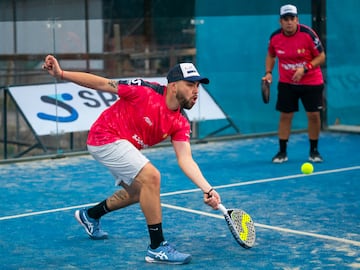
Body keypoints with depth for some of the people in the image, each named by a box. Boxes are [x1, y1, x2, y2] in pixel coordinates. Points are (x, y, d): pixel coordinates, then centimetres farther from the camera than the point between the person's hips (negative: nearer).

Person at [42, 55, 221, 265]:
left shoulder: (180, 124, -8)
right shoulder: (146, 91, -26)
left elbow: (185, 160, -14)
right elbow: (102, 84, -19)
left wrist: (208, 189, -28)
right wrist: (61, 74, -21)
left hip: (124, 147, 9)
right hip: (106, 137, -9)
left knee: (136, 192, 27)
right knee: (150, 176, -25)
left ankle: (90, 215, 52)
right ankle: (157, 248, -19)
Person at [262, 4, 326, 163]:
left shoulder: (308, 34, -18)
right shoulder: (275, 37, -8)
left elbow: (321, 56, -11)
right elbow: (271, 55, 12)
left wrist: (305, 69, -24)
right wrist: (268, 72, -3)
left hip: (311, 82, -2)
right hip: (286, 83, 2)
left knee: (313, 115, 0)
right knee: (285, 116, 1)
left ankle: (314, 151, 16)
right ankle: (282, 152, 11)